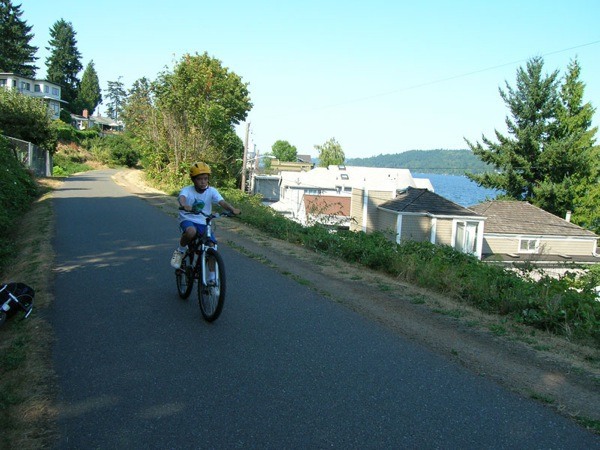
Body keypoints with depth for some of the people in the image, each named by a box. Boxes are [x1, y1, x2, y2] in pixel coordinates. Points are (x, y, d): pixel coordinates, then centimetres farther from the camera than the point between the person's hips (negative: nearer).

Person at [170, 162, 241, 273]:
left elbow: (222, 202, -21)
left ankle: (212, 277, 6)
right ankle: (180, 251, -9)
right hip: (188, 220, -3)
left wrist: (232, 209, -43)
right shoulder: (187, 190, -13)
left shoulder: (211, 191, -7)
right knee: (191, 231, -38)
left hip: (204, 223, 3)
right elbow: (182, 198, -35)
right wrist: (184, 206, -60)